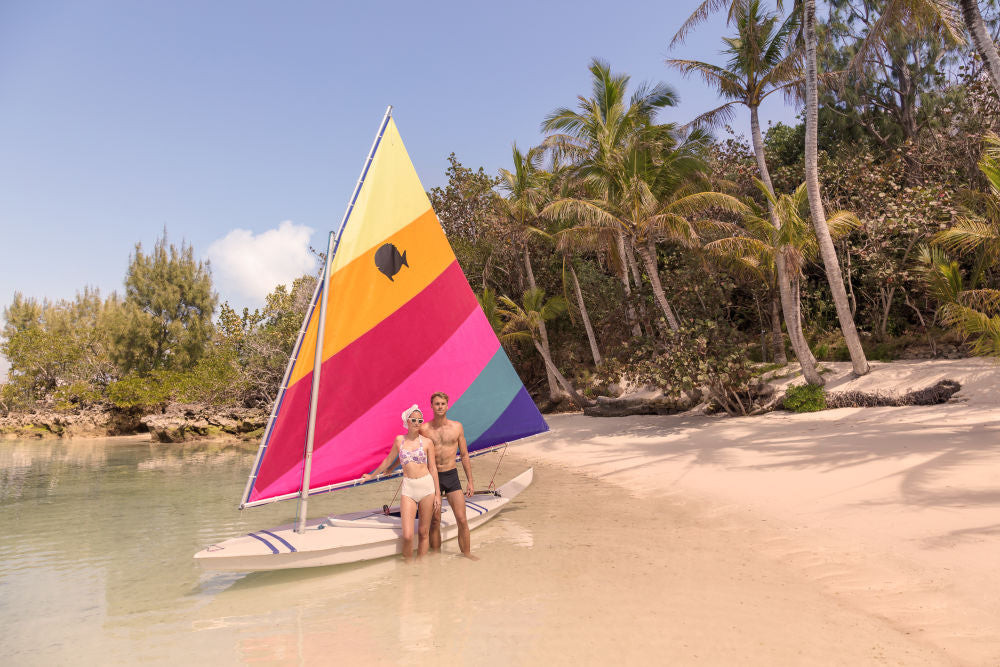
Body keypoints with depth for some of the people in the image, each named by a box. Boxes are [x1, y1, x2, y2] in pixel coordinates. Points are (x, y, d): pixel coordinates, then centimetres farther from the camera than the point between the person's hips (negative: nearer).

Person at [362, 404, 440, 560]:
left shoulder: (427, 442, 3)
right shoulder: (399, 440, 8)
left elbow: (433, 468, 5)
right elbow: (388, 461, 23)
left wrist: (437, 494, 2)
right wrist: (372, 475, 34)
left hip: (427, 486, -1)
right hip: (408, 489, 1)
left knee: (423, 533, 7)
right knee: (407, 535, -9)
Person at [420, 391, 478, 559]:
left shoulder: (457, 426, 2)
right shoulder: (424, 429, -3)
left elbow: (464, 455, 7)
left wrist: (470, 481, 5)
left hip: (452, 476, 1)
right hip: (432, 477, -1)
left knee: (462, 520, -1)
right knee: (435, 521, 5)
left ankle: (467, 554, 15)